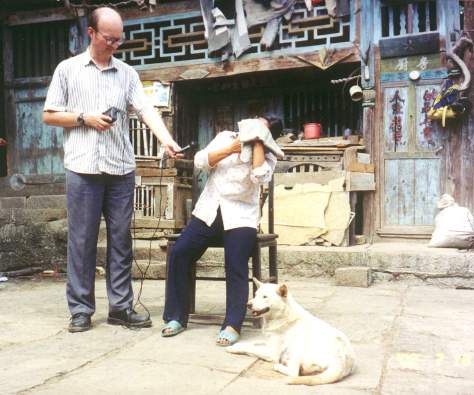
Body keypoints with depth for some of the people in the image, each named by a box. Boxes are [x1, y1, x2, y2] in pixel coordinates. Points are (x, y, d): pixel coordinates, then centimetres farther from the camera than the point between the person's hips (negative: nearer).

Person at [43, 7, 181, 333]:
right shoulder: (68, 69, 7)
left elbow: (146, 110, -1)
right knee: (82, 240, 2)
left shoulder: (128, 73, 12)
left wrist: (167, 139, -18)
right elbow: (49, 115, 7)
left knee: (121, 240, 6)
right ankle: (81, 309, 12)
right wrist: (84, 118, -8)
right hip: (83, 168, -2)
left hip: (122, 169, 2)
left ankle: (121, 306, 14)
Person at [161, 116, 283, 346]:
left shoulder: (267, 155, -1)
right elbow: (200, 161, -1)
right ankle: (176, 317, -1)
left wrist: (257, 141, -15)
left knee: (236, 264, -26)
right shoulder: (225, 137, 9)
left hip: (241, 217, -3)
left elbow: (260, 176, -22)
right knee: (179, 253, -13)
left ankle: (232, 325, -16)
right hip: (209, 211, 3)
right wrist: (231, 149, -10)